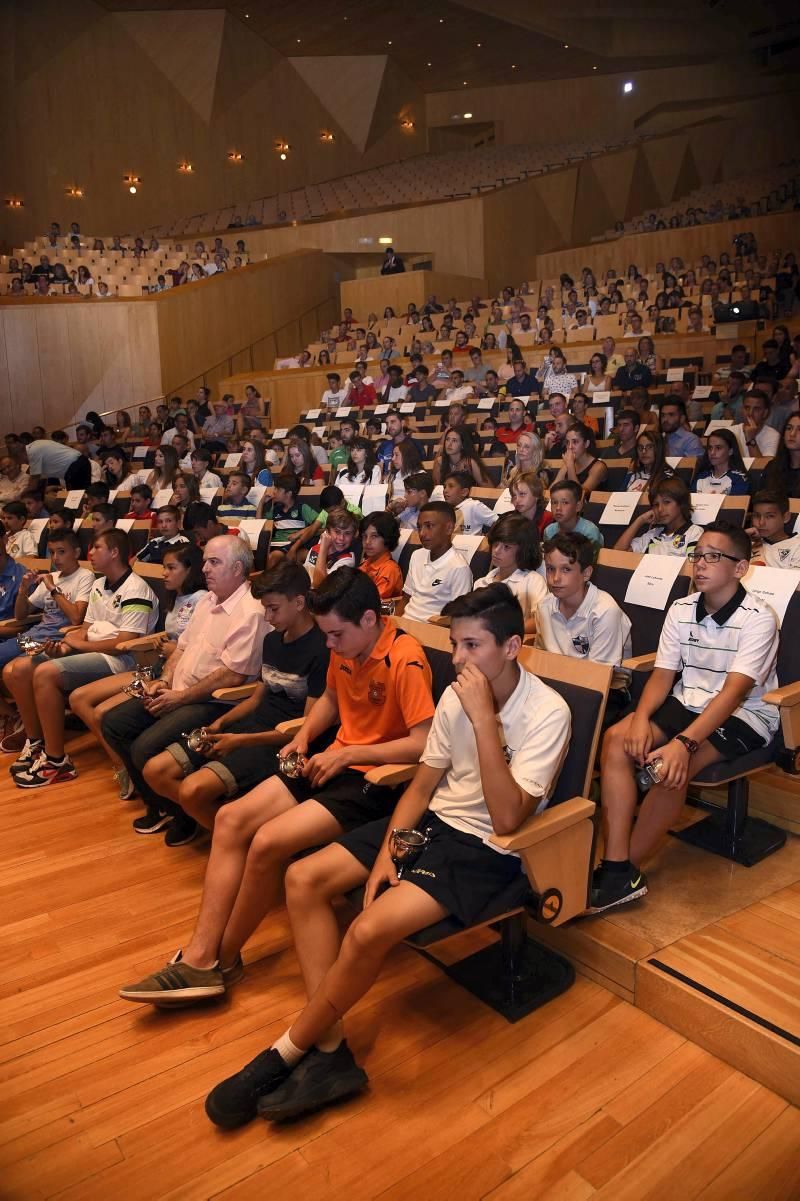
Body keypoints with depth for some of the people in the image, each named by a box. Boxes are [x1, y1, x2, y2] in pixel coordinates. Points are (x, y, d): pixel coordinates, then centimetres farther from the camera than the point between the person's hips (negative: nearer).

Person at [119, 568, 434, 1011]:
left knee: (269, 841, -23)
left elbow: (424, 744, -25)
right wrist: (304, 734, 3)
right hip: (333, 761, 9)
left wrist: (347, 753, -20)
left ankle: (223, 959, 1)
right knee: (231, 818, -6)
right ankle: (199, 956, -6)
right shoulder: (345, 648, 4)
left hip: (376, 778, -9)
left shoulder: (406, 661, -20)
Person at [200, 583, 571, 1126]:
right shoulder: (457, 694, 0)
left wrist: (483, 719, -30)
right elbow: (423, 784, 7)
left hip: (488, 850, -7)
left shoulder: (547, 713, -19)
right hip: (434, 819, 7)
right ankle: (329, 1050, -5)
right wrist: (385, 853, -5)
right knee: (304, 879, -6)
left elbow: (507, 819, -27)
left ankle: (284, 1055, -2)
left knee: (369, 930, -27)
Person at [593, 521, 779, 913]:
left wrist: (684, 741, -38)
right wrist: (641, 717, -21)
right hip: (687, 703, 5)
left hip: (744, 716, -5)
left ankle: (626, 868, -14)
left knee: (672, 766, -32)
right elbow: (663, 674, 0)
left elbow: (733, 693, -25)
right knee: (616, 739, -21)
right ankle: (617, 869, -22)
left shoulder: (758, 619, -17)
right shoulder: (681, 610, 1)